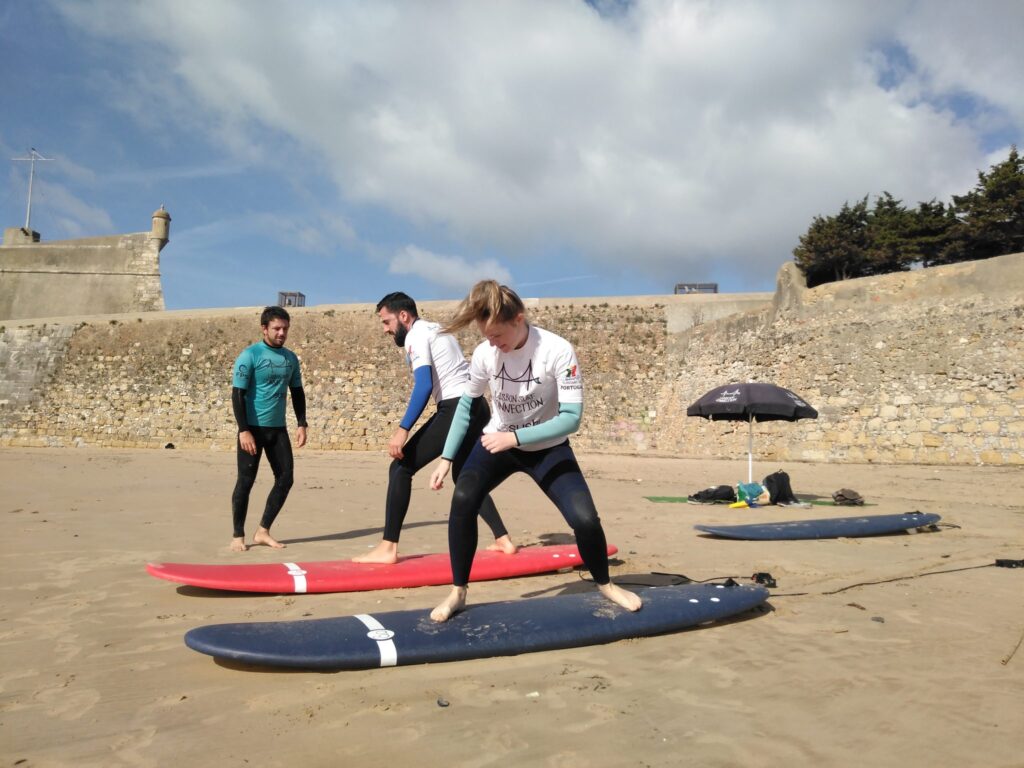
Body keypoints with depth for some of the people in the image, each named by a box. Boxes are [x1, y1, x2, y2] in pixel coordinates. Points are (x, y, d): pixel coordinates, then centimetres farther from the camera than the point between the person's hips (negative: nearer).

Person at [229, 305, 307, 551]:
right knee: (246, 481, 0)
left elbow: (297, 392, 17)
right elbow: (237, 394, -11)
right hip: (253, 428, -6)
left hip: (278, 428, 6)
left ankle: (263, 532, 15)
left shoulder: (290, 358, 9)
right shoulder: (250, 355, -7)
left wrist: (302, 424, 7)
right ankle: (238, 536, 12)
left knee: (286, 479, 3)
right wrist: (243, 430, -17)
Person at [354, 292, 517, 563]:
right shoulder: (435, 329, 24)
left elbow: (424, 385, -18)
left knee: (401, 467, -6)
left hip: (456, 408, -10)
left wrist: (403, 429, -22)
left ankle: (387, 548, -7)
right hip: (476, 406, 10)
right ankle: (503, 540, 22)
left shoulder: (416, 335, -4)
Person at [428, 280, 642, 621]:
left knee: (585, 519, -13)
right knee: (463, 499, -23)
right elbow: (466, 404, -1)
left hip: (548, 447, -2)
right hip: (497, 441, 2)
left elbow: (571, 418, -27)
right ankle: (458, 593, -4)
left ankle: (605, 585, 20)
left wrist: (515, 437, -34)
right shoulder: (484, 353, -17)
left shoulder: (557, 350, -28)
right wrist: (446, 458, -3)